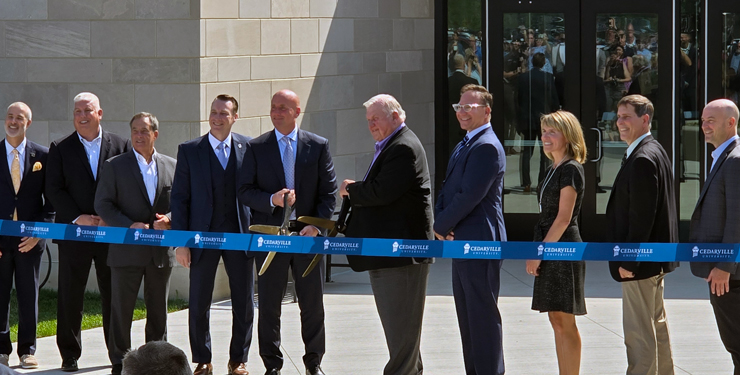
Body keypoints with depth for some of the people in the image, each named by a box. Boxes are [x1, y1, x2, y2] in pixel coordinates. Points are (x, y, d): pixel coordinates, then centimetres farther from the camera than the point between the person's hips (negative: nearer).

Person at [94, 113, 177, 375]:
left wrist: (169, 219, -9)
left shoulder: (171, 166, 10)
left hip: (161, 252, 3)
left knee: (159, 311, 9)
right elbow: (103, 204, -4)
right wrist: (129, 226, -16)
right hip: (127, 251, -3)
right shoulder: (114, 166, 1)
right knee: (121, 310, 0)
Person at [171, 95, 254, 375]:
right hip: (203, 236, 0)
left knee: (244, 304, 5)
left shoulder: (249, 148, 2)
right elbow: (179, 197, 2)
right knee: (199, 304, 4)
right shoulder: (189, 151, 1)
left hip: (240, 235, 0)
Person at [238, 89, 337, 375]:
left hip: (308, 234, 0)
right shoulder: (256, 148, 4)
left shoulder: (318, 146, 5)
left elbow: (329, 191, 3)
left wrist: (317, 225, -10)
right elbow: (245, 191, 1)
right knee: (269, 305, 3)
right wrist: (271, 200, -17)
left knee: (313, 304, 6)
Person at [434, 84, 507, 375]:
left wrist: (441, 226, -11)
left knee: (483, 314, -5)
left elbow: (470, 196, -21)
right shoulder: (465, 145, 17)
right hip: (462, 242, 10)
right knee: (467, 315, 16)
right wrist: (441, 221, -2)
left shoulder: (487, 147, -16)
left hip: (479, 241, -10)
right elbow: (448, 188, 17)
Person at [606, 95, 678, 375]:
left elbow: (641, 215, -24)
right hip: (655, 258, 11)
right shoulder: (655, 151, 13)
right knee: (656, 325, 20)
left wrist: (629, 261, -21)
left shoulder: (643, 159, -20)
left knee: (638, 332, -7)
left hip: (639, 262, -11)